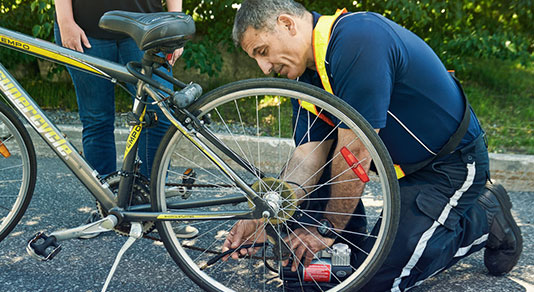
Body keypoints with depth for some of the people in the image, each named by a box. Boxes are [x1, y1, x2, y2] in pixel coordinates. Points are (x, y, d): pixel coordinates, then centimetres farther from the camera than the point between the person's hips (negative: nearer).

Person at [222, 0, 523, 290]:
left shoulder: (358, 38, -29)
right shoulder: (307, 79, -1)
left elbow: (355, 152, -28)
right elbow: (307, 158, -6)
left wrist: (329, 228, -18)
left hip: (451, 162, -8)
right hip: (400, 158, 8)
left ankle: (486, 217, 7)